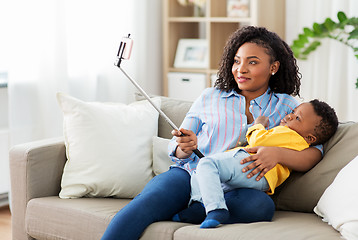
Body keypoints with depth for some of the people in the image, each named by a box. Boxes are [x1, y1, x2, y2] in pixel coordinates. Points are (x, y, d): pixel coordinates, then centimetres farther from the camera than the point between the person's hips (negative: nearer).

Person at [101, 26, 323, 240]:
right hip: (189, 175, 1)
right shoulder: (210, 97, 20)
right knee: (150, 199, -33)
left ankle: (168, 215, -28)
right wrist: (184, 147, -7)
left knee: (262, 206, -37)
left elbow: (315, 154, 1)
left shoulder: (286, 107, 14)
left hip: (232, 190, -1)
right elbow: (176, 149, 19)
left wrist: (278, 153, -20)